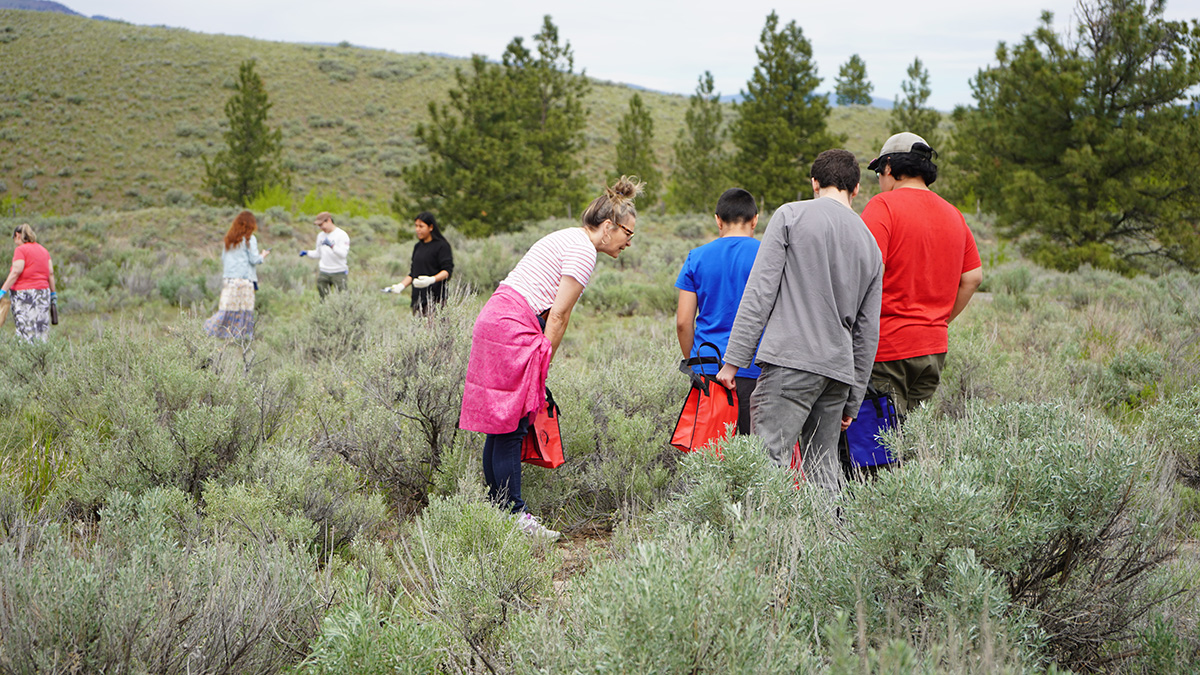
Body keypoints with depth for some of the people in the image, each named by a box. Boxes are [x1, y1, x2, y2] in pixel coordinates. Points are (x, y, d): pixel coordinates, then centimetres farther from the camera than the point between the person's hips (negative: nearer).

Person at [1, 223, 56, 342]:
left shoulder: (21, 250, -6)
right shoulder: (43, 250, 14)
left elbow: (16, 272, -14)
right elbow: (51, 273, 12)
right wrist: (53, 292, 17)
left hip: (24, 293, -7)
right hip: (43, 292, 7)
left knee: (25, 330, -6)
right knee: (41, 330, 6)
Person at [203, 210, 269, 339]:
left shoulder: (228, 238, 13)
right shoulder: (249, 239, -4)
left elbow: (223, 259, 16)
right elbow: (254, 259, -6)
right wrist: (262, 256, 13)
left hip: (228, 279, 6)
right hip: (244, 279, -6)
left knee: (227, 308, 3)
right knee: (244, 309, -2)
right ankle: (242, 334, -3)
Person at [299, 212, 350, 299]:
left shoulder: (341, 234, -8)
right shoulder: (321, 236, 13)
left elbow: (343, 253, -18)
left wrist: (332, 246, -32)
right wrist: (307, 253, 5)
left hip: (338, 272, -6)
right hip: (323, 273, 6)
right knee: (323, 299, 4)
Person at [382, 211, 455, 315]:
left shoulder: (442, 246, -3)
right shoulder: (418, 247, 19)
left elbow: (447, 271, -9)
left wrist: (431, 279, -26)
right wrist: (401, 285, 8)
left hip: (435, 299, -7)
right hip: (418, 298, 7)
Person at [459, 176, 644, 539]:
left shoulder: (567, 238, 21)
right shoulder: (584, 250, -9)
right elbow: (559, 315, -12)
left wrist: (540, 361, 16)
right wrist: (544, 364, -5)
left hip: (493, 318, 10)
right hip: (513, 329, -10)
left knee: (499, 422, 11)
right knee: (511, 424, -6)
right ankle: (513, 514, -3)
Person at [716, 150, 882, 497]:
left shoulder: (791, 215, 4)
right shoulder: (870, 244, 19)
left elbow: (760, 290, -5)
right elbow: (867, 332, 19)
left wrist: (733, 360, -4)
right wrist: (853, 403, 23)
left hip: (791, 362, -6)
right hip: (839, 369, 6)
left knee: (768, 459, -12)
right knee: (823, 471, 9)